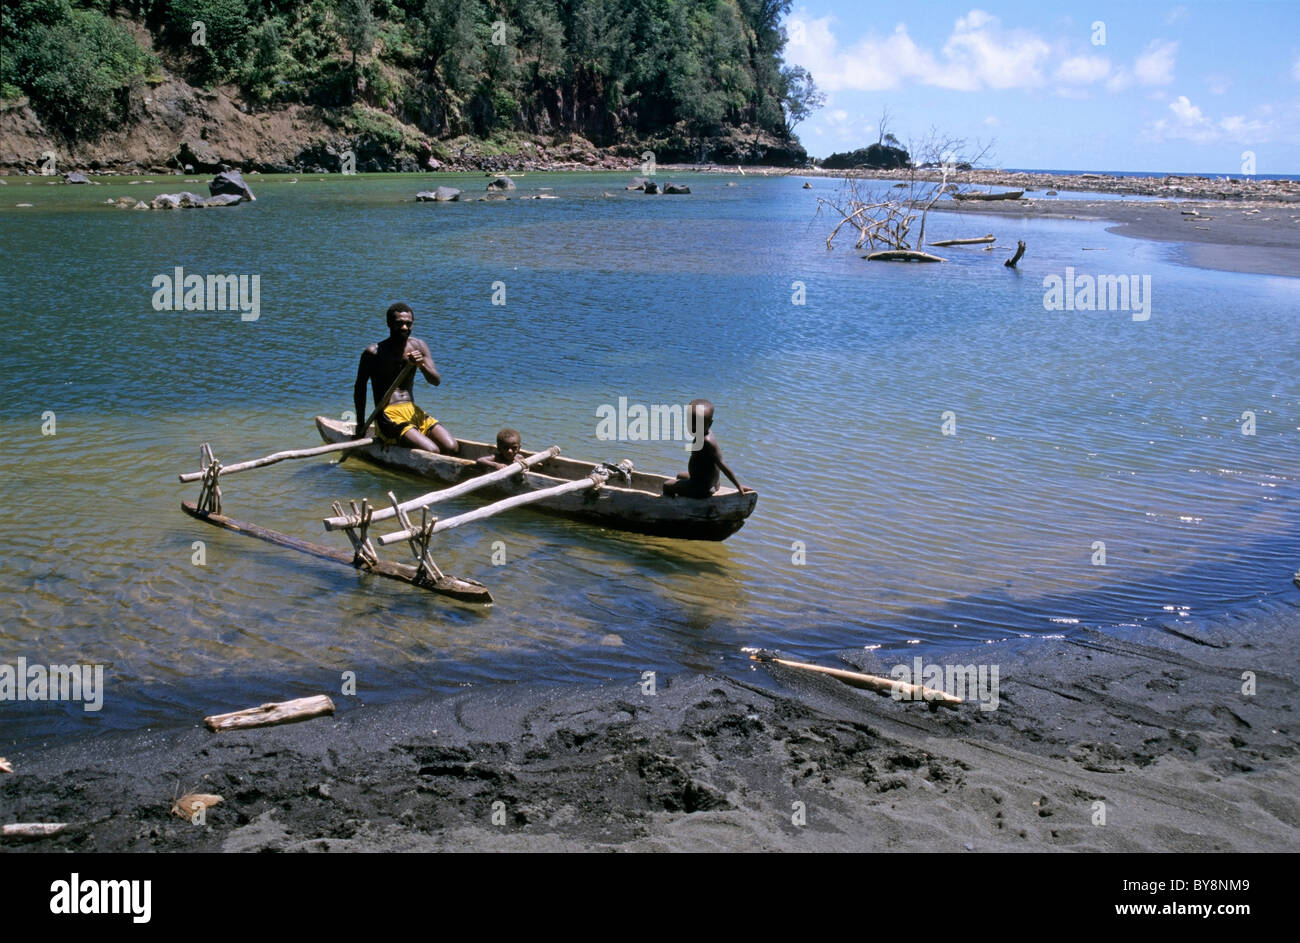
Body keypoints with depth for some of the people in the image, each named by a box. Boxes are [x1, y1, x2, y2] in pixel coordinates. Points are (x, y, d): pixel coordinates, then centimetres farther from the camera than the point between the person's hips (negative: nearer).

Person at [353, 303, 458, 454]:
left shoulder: (418, 346, 9)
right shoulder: (374, 353, -4)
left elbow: (436, 381, 0)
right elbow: (360, 387, 7)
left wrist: (422, 365, -22)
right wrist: (361, 426, 7)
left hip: (415, 412, 5)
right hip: (389, 417, -5)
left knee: (452, 448, -17)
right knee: (432, 451, -27)